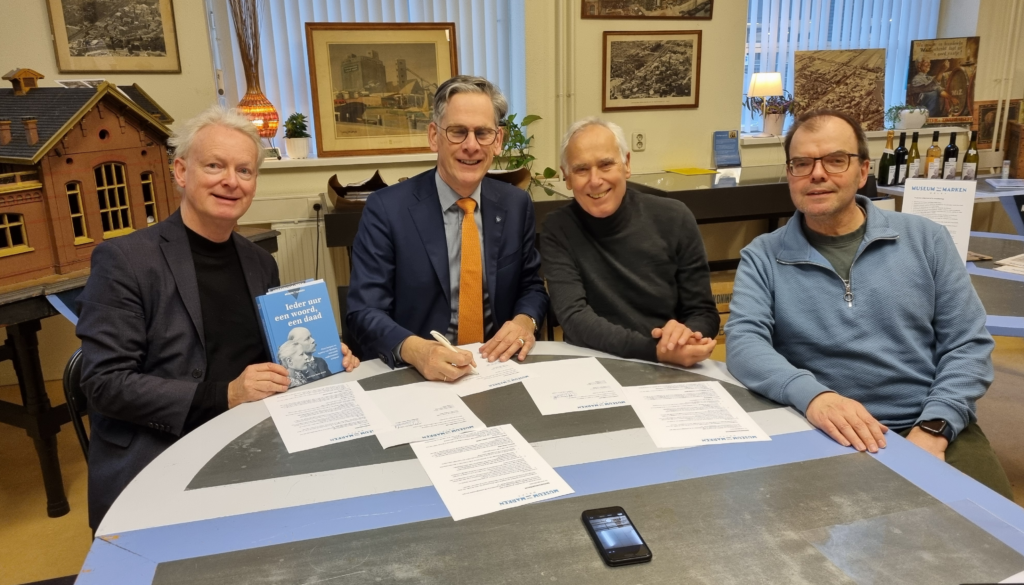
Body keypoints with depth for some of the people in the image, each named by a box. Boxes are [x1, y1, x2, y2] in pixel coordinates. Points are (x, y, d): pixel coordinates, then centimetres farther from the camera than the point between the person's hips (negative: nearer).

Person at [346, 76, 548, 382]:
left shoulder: (516, 205, 4)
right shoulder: (386, 209, -7)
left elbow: (532, 285, 12)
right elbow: (364, 311, -10)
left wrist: (525, 321, -10)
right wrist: (415, 350, -29)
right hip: (416, 374, -3)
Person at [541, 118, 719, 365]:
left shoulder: (674, 220, -2)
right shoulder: (558, 231, -5)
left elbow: (703, 313, 1)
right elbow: (575, 318, -14)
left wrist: (685, 337, -22)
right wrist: (655, 351, -27)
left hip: (671, 370, 2)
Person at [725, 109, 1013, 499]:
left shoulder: (925, 239, 6)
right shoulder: (762, 256, 2)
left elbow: (969, 344, 4)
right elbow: (744, 342, -12)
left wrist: (932, 430, -11)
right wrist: (811, 396, -30)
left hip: (933, 430, 2)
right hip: (828, 437, -1)